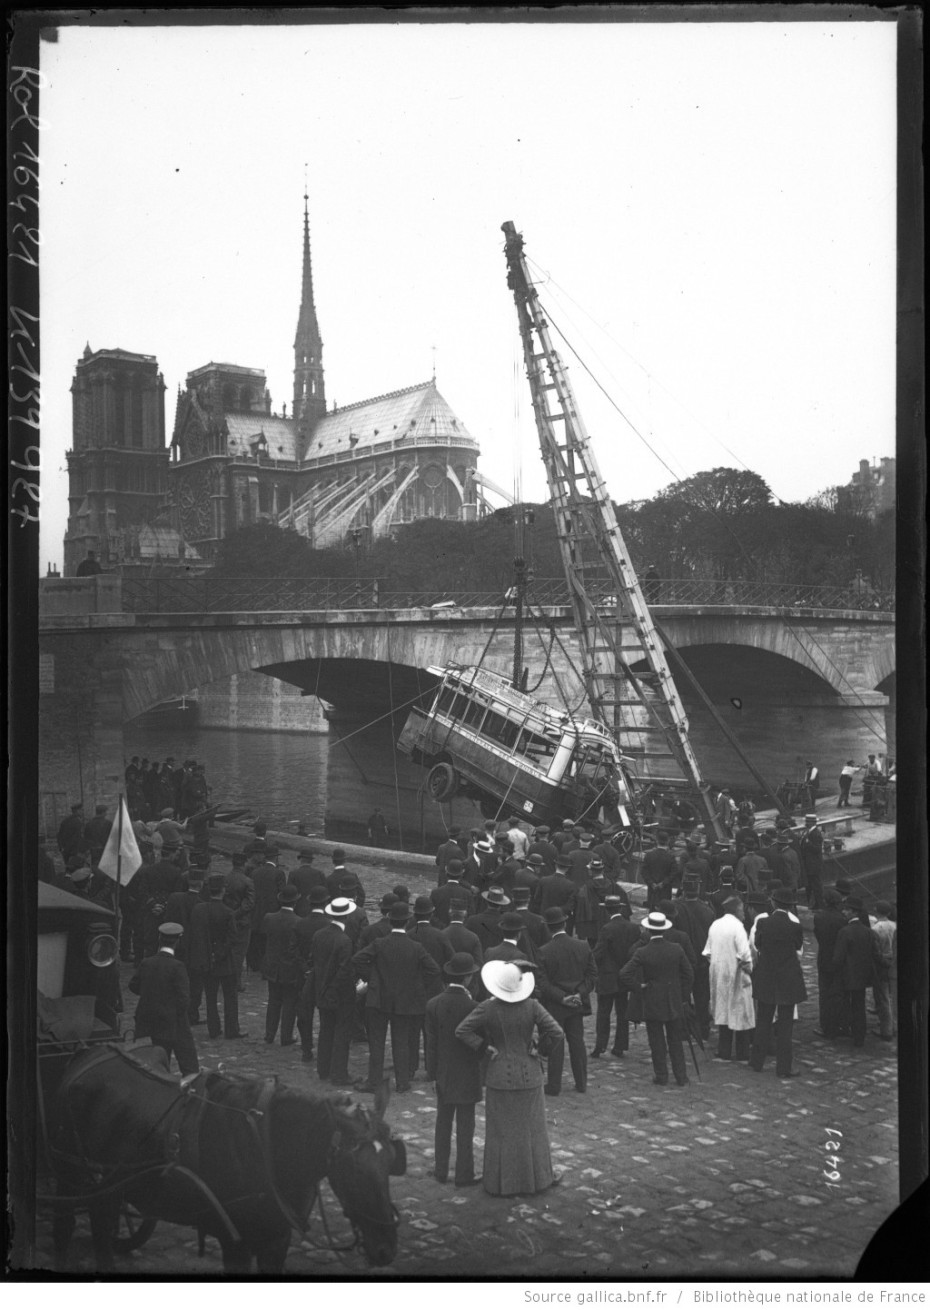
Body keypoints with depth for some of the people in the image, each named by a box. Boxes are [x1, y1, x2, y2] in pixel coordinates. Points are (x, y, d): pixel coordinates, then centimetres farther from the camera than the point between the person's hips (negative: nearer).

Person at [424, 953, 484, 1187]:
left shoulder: (433, 1004, -6)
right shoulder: (472, 1006, -20)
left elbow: (431, 1042, 1)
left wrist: (432, 1071, 9)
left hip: (443, 1073, 4)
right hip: (467, 1074, -4)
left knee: (443, 1122, 15)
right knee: (465, 1124, 5)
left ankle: (441, 1170, 22)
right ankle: (464, 1174, 12)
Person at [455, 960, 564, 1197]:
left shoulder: (488, 1008, -14)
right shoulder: (531, 1006, -12)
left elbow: (461, 1030, -18)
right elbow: (557, 1033, -15)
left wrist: (485, 1048, -10)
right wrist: (538, 1048, -2)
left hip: (500, 1076, -1)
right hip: (528, 1076, 1)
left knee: (501, 1131, 12)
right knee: (531, 1129, 16)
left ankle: (500, 1182, 21)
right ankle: (537, 1177, 27)